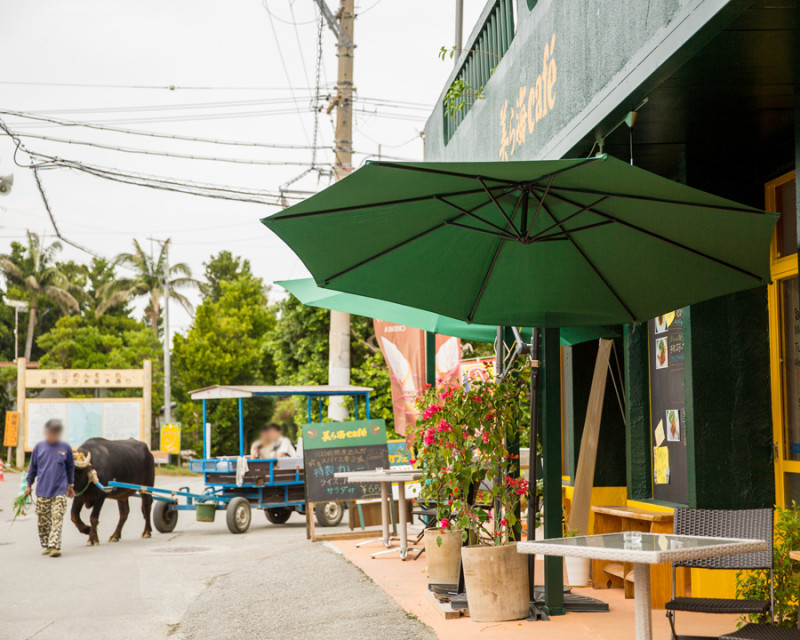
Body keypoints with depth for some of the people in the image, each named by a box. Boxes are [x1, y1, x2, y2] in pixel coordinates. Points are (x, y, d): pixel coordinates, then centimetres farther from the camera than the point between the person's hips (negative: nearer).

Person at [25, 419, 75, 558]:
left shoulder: (65, 448, 2)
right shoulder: (39, 447, 4)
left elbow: (70, 467, 15)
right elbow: (32, 467, 13)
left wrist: (70, 485, 20)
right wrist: (29, 485, 14)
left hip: (59, 491, -1)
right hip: (42, 491, 1)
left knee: (57, 520, -10)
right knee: (43, 520, 7)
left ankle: (54, 546, -12)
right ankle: (45, 545, 21)